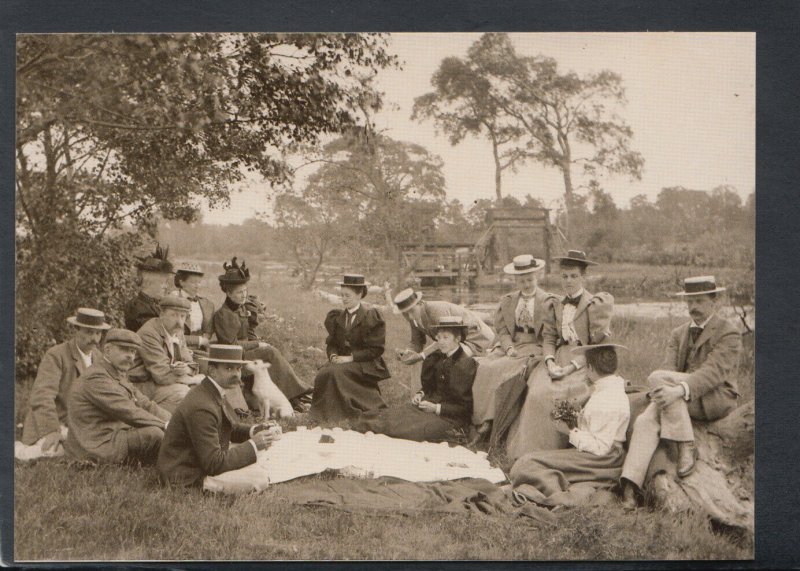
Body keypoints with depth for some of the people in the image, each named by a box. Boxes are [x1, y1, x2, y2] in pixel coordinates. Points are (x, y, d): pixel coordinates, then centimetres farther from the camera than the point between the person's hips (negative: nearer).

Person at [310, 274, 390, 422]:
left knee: (336, 372, -32)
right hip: (343, 360, 5)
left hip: (367, 365, -5)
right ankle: (324, 412, -11)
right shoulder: (339, 315, 11)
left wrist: (351, 357, -17)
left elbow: (376, 349, -10)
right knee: (323, 374, -26)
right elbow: (331, 342, 15)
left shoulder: (372, 315, -7)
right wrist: (333, 355, -9)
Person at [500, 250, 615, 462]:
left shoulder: (596, 304, 3)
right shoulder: (555, 306, 19)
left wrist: (572, 366, -14)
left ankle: (553, 455, -19)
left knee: (557, 394, -28)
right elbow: (548, 337, 11)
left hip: (584, 363, -4)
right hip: (558, 359, 4)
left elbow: (599, 345, -4)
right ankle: (530, 451, -18)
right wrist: (550, 362, -10)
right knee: (537, 393, -23)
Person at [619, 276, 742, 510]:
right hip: (682, 399, 5)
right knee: (645, 421, -25)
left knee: (657, 377, -28)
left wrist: (681, 390, -32)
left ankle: (687, 445, -23)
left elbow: (714, 372, -16)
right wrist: (663, 392, -18)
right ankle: (630, 487, -35)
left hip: (715, 398, -5)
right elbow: (669, 366, 5)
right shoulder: (678, 334, 20)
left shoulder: (729, 333, -1)